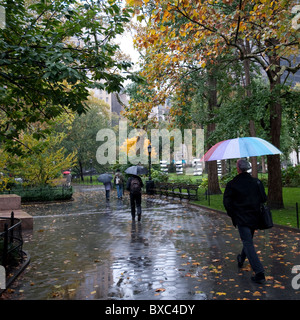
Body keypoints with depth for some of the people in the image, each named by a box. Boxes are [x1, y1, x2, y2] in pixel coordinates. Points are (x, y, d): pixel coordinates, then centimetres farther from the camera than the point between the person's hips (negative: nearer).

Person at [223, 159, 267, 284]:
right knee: (248, 240, 23)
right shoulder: (257, 182, -1)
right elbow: (264, 199, 4)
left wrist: (232, 215, 4)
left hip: (241, 218, -5)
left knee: (248, 243, -4)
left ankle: (259, 273, -10)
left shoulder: (232, 184, -11)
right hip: (254, 217, 5)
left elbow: (227, 202, -9)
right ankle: (241, 260, 45)